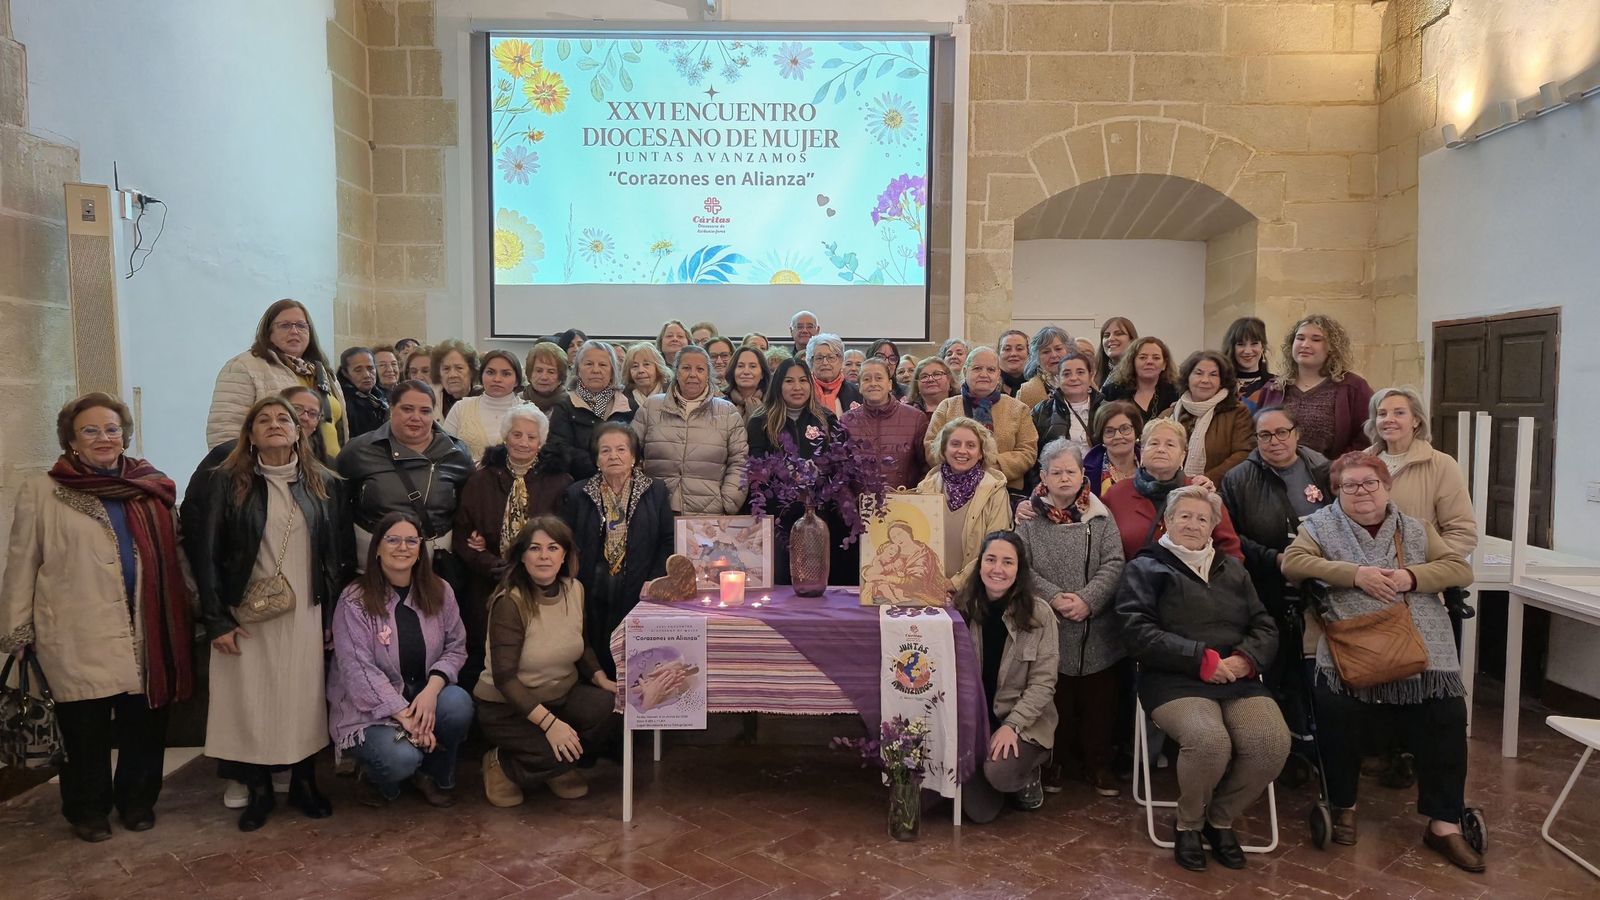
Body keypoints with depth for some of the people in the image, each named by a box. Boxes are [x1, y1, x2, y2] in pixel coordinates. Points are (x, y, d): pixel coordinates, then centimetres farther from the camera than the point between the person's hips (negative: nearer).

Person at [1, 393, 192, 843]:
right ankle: (88, 810, 25)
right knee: (86, 729, 5)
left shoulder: (152, 489, 9)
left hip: (147, 632, 2)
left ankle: (138, 801, 27)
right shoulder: (41, 493, 2)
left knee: (144, 724, 8)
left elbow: (175, 555, 13)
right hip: (79, 637, -2)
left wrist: (194, 608, 10)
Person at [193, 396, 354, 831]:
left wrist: (336, 614, 2)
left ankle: (304, 782, 23)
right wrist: (217, 620, -8)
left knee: (305, 699, 6)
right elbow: (205, 552, -4)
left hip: (305, 615, 2)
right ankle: (258, 790, 20)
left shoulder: (325, 484, 5)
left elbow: (343, 554, 6)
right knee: (251, 701, 4)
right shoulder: (226, 482, -2)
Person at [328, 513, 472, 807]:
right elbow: (359, 670, -17)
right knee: (401, 758, -31)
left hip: (423, 694, 4)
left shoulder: (439, 591, 0)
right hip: (369, 707, -4)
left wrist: (432, 689, -20)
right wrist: (404, 716, -24)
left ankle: (435, 776, 2)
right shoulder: (355, 600, -12)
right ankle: (375, 776, 10)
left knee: (459, 703, -29)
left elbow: (456, 647, 0)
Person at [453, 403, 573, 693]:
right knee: (483, 659, -2)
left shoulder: (560, 482, 3)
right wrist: (496, 567, -13)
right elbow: (462, 535, 2)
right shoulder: (481, 481, 7)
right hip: (487, 590, 1)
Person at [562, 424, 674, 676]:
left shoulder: (656, 491, 6)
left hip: (638, 597, 0)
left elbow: (668, 541, 4)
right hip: (593, 598, 1)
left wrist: (655, 581, -6)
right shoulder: (577, 494, 7)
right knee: (595, 666, 3)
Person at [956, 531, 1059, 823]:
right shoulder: (961, 608, -4)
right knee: (980, 812, -11)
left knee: (999, 772, -30)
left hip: (1025, 721, -1)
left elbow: (1043, 682, -10)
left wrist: (1012, 725, -19)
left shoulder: (1039, 614, -9)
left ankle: (1026, 776, 8)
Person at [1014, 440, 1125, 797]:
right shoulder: (1029, 517, 1)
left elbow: (1113, 564, -3)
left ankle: (1098, 763, 25)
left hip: (1097, 631, 1)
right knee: (1054, 698, 7)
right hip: (1047, 629, -1)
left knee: (1098, 700, 9)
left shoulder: (1100, 517, 5)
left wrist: (1088, 600, -16)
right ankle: (1054, 762, 24)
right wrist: (1053, 597, -18)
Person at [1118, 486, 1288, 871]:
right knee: (1209, 742, -33)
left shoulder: (1232, 568, 23)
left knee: (1274, 743, -24)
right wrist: (1202, 659, -14)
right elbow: (1138, 632, -6)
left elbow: (1265, 626, 16)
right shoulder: (1145, 568, 8)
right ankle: (1188, 823, -2)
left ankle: (1220, 819, 4)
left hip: (1238, 680, 5)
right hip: (1176, 680, -4)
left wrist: (1245, 658, -7)